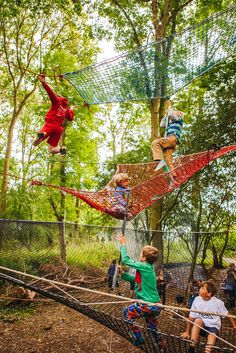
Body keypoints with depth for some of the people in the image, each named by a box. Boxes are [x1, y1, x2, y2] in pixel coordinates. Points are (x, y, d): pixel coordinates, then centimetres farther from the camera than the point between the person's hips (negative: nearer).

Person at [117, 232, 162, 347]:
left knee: (127, 312, 13)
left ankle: (138, 339, 15)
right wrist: (123, 274, 10)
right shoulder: (148, 268, 8)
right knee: (149, 314, 36)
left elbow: (125, 260, -15)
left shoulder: (145, 266, -18)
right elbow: (136, 279, 19)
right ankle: (156, 337, 44)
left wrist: (123, 244, -6)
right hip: (156, 306, 8)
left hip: (148, 306, -8)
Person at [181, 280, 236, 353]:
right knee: (198, 320, -31)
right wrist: (187, 332, -2)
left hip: (213, 327, -1)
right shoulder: (197, 300, -10)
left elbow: (227, 315, 1)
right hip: (200, 327, 2)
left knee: (212, 335, -34)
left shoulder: (218, 302, -14)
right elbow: (191, 317, -5)